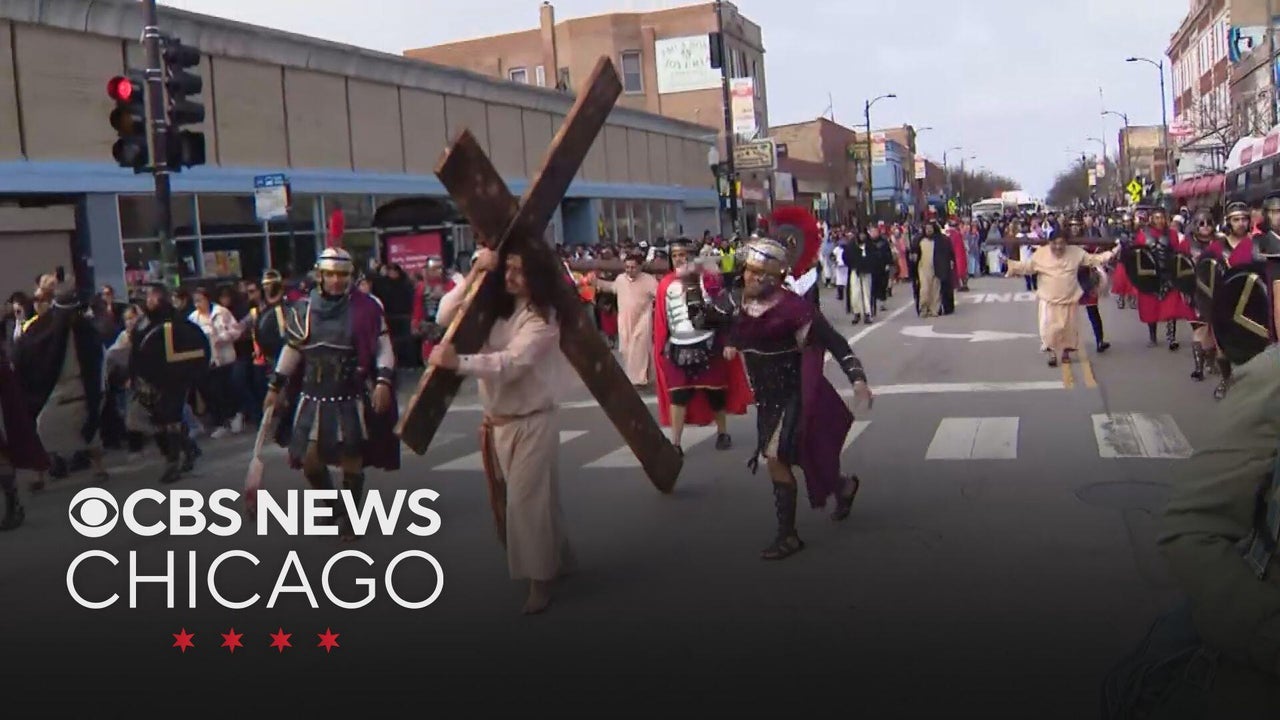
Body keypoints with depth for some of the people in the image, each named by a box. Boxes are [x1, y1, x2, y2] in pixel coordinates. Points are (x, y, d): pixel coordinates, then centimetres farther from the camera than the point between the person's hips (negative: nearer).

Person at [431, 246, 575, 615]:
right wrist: (474, 275, -10)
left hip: (531, 422, -7)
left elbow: (512, 362, -26)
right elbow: (445, 317, -1)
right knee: (505, 501, 15)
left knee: (527, 500, -8)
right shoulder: (494, 308, 6)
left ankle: (540, 578, 5)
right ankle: (557, 559, 32)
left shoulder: (543, 318, -14)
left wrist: (458, 363, -35)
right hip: (495, 422, 7)